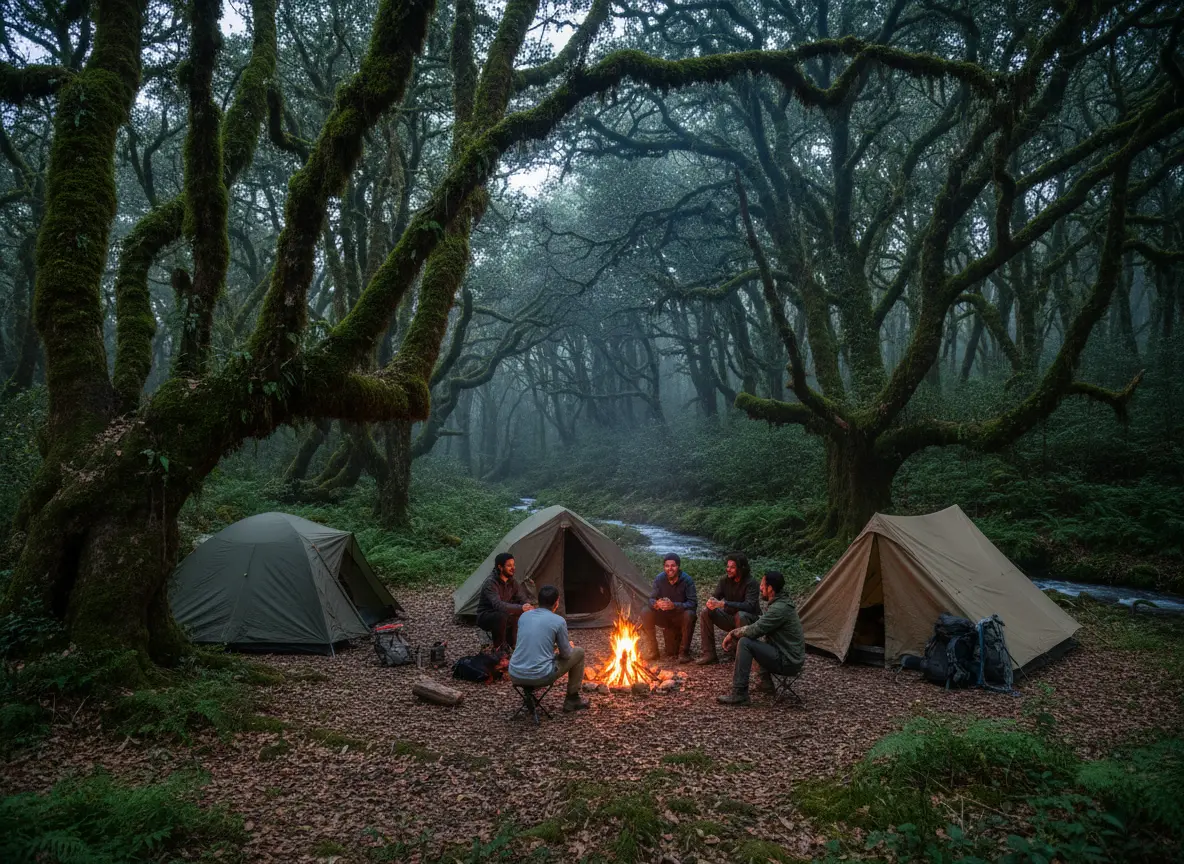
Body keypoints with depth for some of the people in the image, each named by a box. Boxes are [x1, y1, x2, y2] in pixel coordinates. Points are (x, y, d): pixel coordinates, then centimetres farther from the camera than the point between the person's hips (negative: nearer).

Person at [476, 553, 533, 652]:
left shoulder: (511, 581, -4)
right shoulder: (490, 583, -27)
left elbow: (522, 599, -3)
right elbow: (498, 605, -40)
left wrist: (527, 606, -28)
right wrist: (520, 608, -46)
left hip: (501, 614, 7)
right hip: (485, 617, -7)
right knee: (501, 615, -38)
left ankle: (509, 644, 1)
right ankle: (498, 648, -17)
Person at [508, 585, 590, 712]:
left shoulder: (524, 616, 10)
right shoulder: (558, 621, -4)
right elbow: (566, 654, 5)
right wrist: (570, 646, 28)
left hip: (515, 676, 5)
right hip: (540, 677, -5)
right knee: (579, 652, 17)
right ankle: (572, 699, 25)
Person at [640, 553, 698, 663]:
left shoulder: (687, 580, -19)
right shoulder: (660, 579, -11)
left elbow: (693, 603, -25)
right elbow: (651, 599, -11)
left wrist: (674, 605, -41)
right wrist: (656, 604, -37)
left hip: (680, 616, -3)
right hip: (665, 617, 3)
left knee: (689, 615, -35)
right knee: (645, 612, -23)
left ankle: (684, 652, -13)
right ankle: (652, 650, -5)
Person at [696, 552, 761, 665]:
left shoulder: (751, 583, -20)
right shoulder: (725, 580, -3)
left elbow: (749, 606, -33)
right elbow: (714, 597, -6)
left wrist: (723, 604, -41)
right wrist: (711, 602, -33)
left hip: (749, 619, -5)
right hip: (729, 617, 5)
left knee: (740, 615, -39)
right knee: (706, 612, -16)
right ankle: (709, 653, -15)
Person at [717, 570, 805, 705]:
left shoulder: (779, 608, -22)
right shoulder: (780, 602, 10)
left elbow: (753, 631, -22)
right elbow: (758, 627, 18)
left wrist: (733, 634, -6)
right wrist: (735, 633, 8)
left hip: (787, 662, -10)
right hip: (792, 658, 10)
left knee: (745, 643, -19)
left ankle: (739, 695, -17)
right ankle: (766, 681, 25)